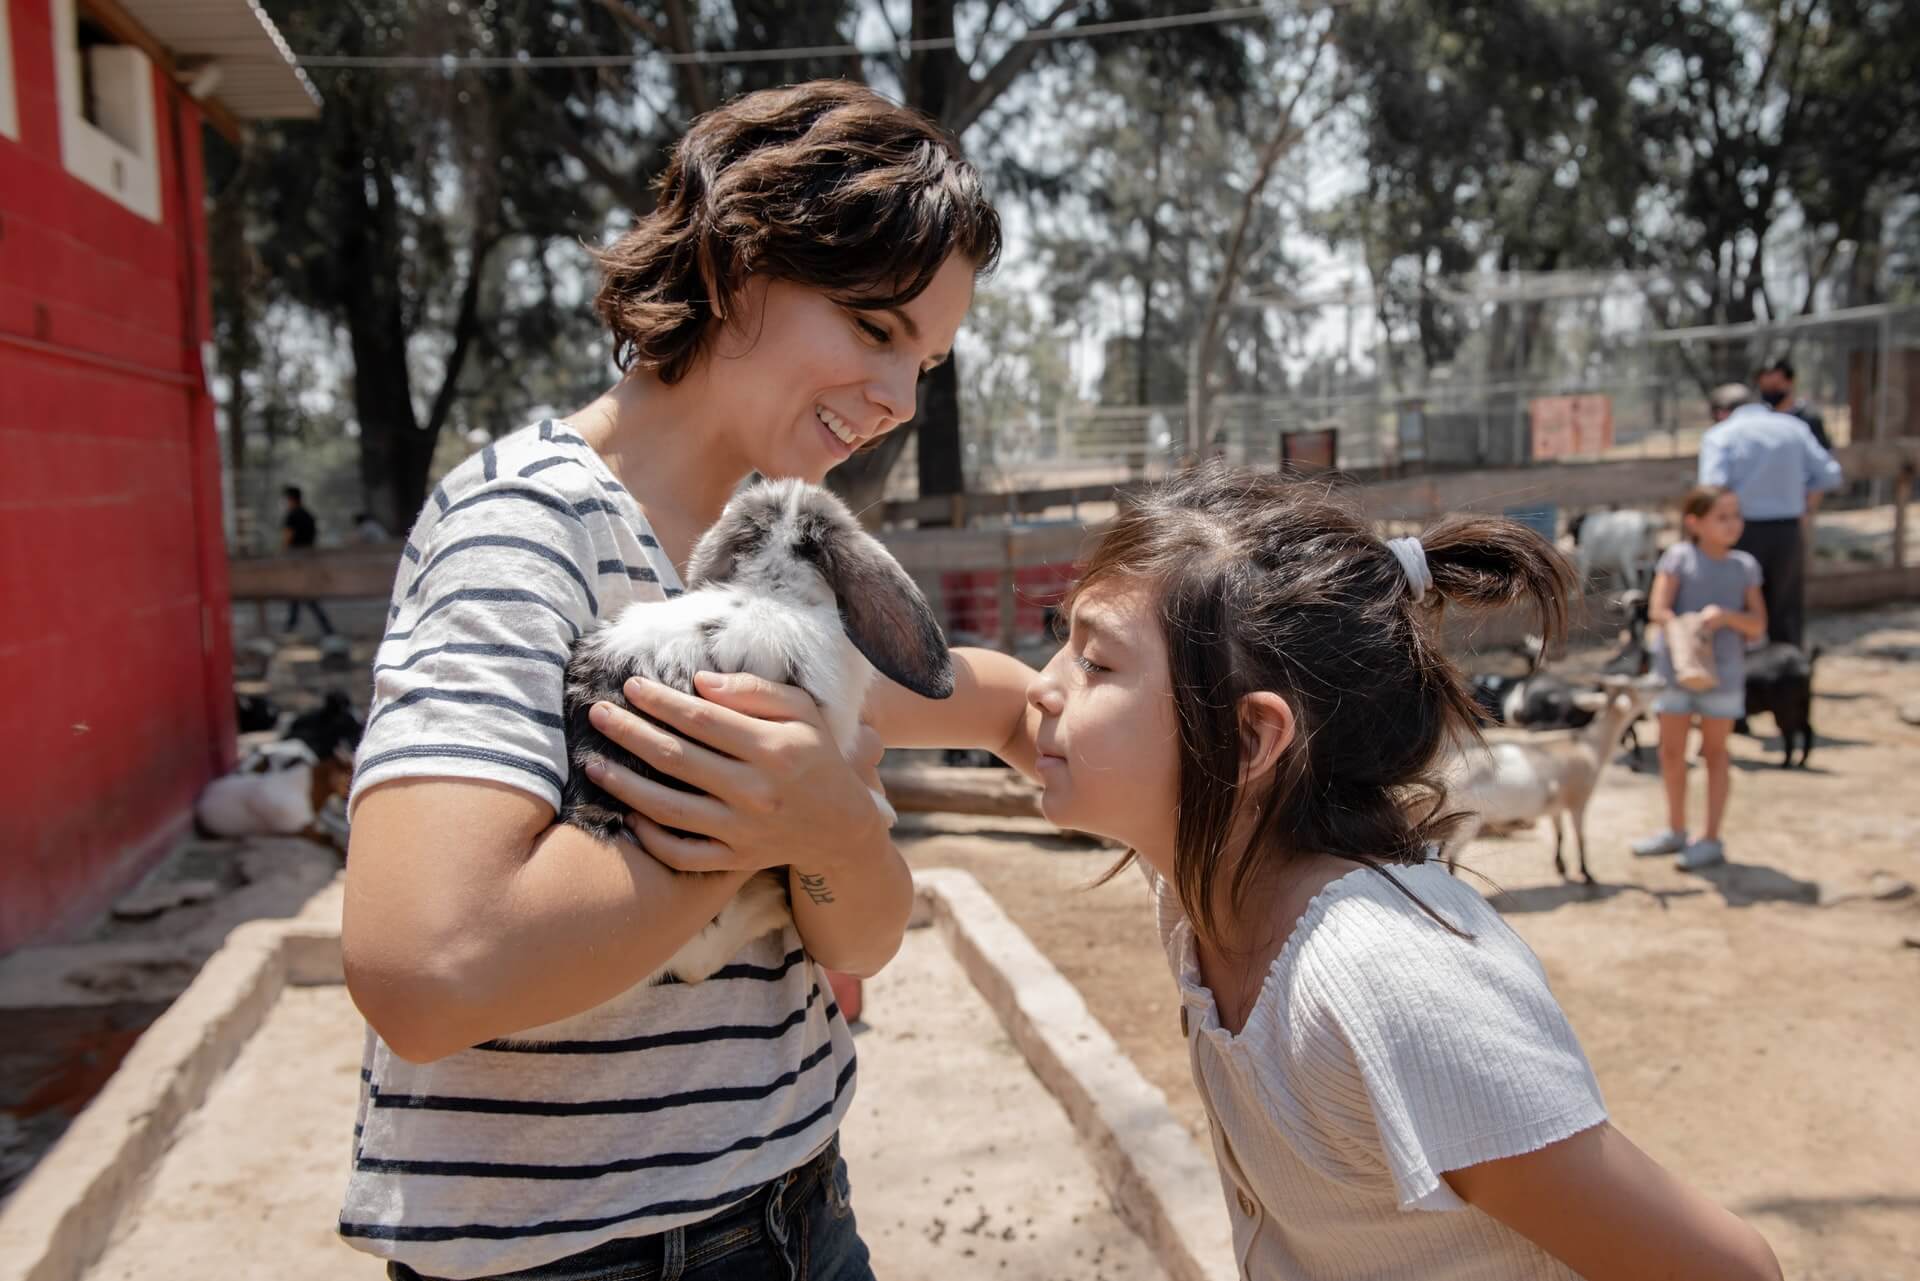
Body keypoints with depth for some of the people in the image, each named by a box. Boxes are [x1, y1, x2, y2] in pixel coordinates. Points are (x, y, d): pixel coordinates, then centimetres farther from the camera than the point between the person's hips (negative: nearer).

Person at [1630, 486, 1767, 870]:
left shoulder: (1744, 566, 3)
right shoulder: (1679, 557, -4)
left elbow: (1758, 626, -1)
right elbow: (1657, 610, -13)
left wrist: (1726, 616, -19)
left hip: (1722, 672, 0)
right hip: (1674, 667, 0)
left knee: (1715, 751, 8)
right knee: (1671, 750, 11)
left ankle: (1711, 839, 16)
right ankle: (1676, 830, 28)